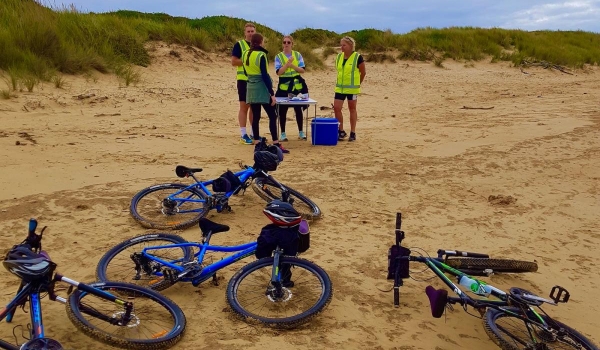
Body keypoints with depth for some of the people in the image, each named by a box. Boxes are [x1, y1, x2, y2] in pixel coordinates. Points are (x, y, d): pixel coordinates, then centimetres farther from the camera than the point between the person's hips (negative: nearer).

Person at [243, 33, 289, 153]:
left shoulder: (245, 54, 7)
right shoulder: (261, 55, -13)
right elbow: (265, 75, -16)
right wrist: (272, 93, -15)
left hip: (251, 88, 7)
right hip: (262, 89, -7)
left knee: (255, 117, 9)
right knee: (272, 116, -4)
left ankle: (257, 143, 10)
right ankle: (276, 144, -8)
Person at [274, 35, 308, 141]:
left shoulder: (298, 55, 6)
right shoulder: (278, 56, 0)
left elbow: (302, 70, -1)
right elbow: (278, 72, -10)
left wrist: (292, 65, -16)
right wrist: (287, 63, -21)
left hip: (297, 85, 1)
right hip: (284, 86, -1)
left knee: (298, 109, 6)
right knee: (283, 110, 2)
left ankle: (301, 132, 18)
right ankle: (283, 133, 13)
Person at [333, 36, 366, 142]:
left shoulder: (357, 57, -10)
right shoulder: (339, 57, 5)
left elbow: (363, 72, -1)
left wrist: (357, 84, 7)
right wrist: (341, 82, 14)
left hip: (352, 88, -5)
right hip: (339, 87, 5)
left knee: (352, 109, 5)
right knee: (336, 108, -1)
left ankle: (353, 133, 15)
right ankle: (341, 131, 14)